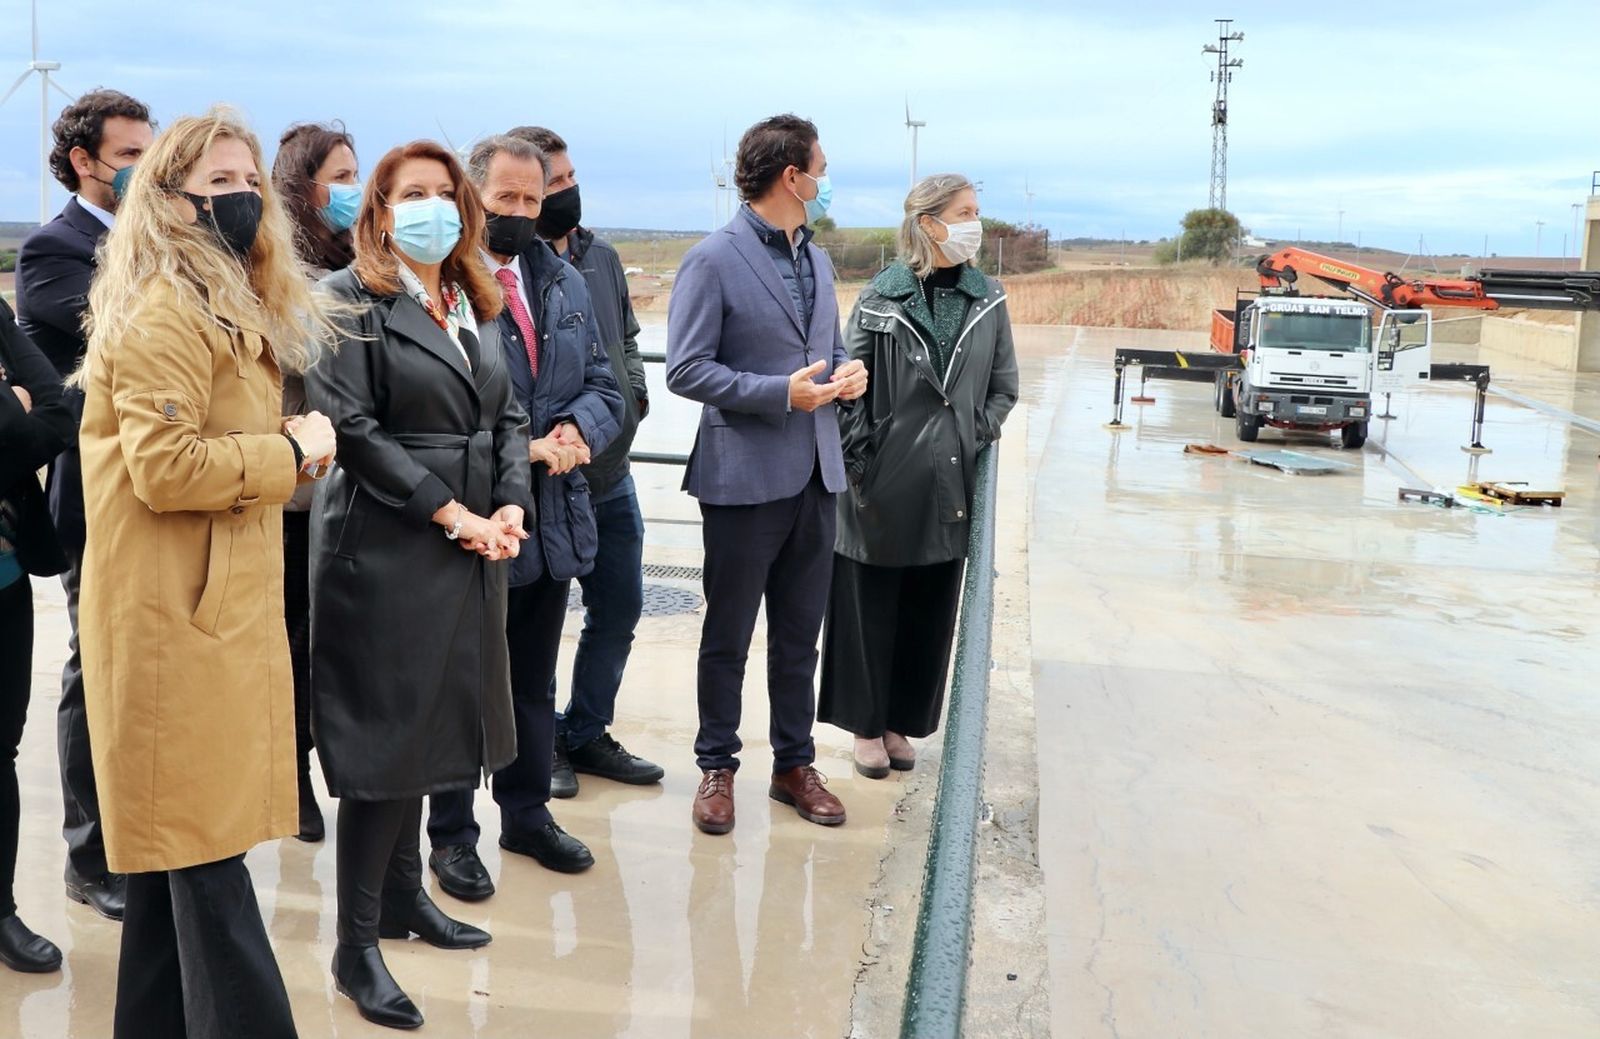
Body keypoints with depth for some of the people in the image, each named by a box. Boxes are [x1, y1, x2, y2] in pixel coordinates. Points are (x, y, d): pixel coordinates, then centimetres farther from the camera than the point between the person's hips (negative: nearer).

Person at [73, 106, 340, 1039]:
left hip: (216, 608, 10)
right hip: (176, 616, -10)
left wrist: (294, 453, 5)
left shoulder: (233, 308, 19)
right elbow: (164, 466, -22)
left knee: (179, 846, 15)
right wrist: (292, 451, -12)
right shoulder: (166, 314, -13)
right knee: (205, 854, -4)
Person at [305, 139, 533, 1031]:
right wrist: (452, 513, -17)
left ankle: (403, 893, 31)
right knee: (385, 736, -2)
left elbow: (508, 418, 13)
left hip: (474, 552, 7)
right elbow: (350, 427, -15)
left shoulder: (476, 304, 14)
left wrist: (511, 506, -5)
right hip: (386, 548, -7)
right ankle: (356, 946, 10)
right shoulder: (350, 301, -7)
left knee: (435, 724, 14)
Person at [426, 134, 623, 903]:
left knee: (533, 683, 20)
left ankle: (527, 813, 36)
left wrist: (577, 430, -11)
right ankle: (451, 836, 25)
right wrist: (519, 450, -22)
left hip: (553, 519, 7)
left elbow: (603, 384, 10)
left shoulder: (565, 284, 10)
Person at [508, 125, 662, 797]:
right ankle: (542, 743, 25)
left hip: (611, 472, 7)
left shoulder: (601, 255, 8)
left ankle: (587, 733, 32)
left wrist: (634, 395, 7)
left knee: (618, 610, 16)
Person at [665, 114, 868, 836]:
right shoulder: (713, 260, -10)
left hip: (815, 475, 7)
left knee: (799, 634, 15)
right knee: (728, 636, 8)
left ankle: (795, 764, 27)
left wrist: (846, 372, -1)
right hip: (744, 477, -6)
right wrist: (782, 392, -21)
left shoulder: (816, 259, 13)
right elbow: (685, 370, -14)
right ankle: (716, 768, 23)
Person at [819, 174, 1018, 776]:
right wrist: (860, 466, -8)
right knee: (871, 607, 6)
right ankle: (866, 725, 22)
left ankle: (902, 722, 26)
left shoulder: (989, 301, 4)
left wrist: (977, 438, -2)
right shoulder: (881, 298, -5)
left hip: (951, 486, 3)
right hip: (885, 485, -3)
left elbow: (1003, 388, 12)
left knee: (930, 611, 11)